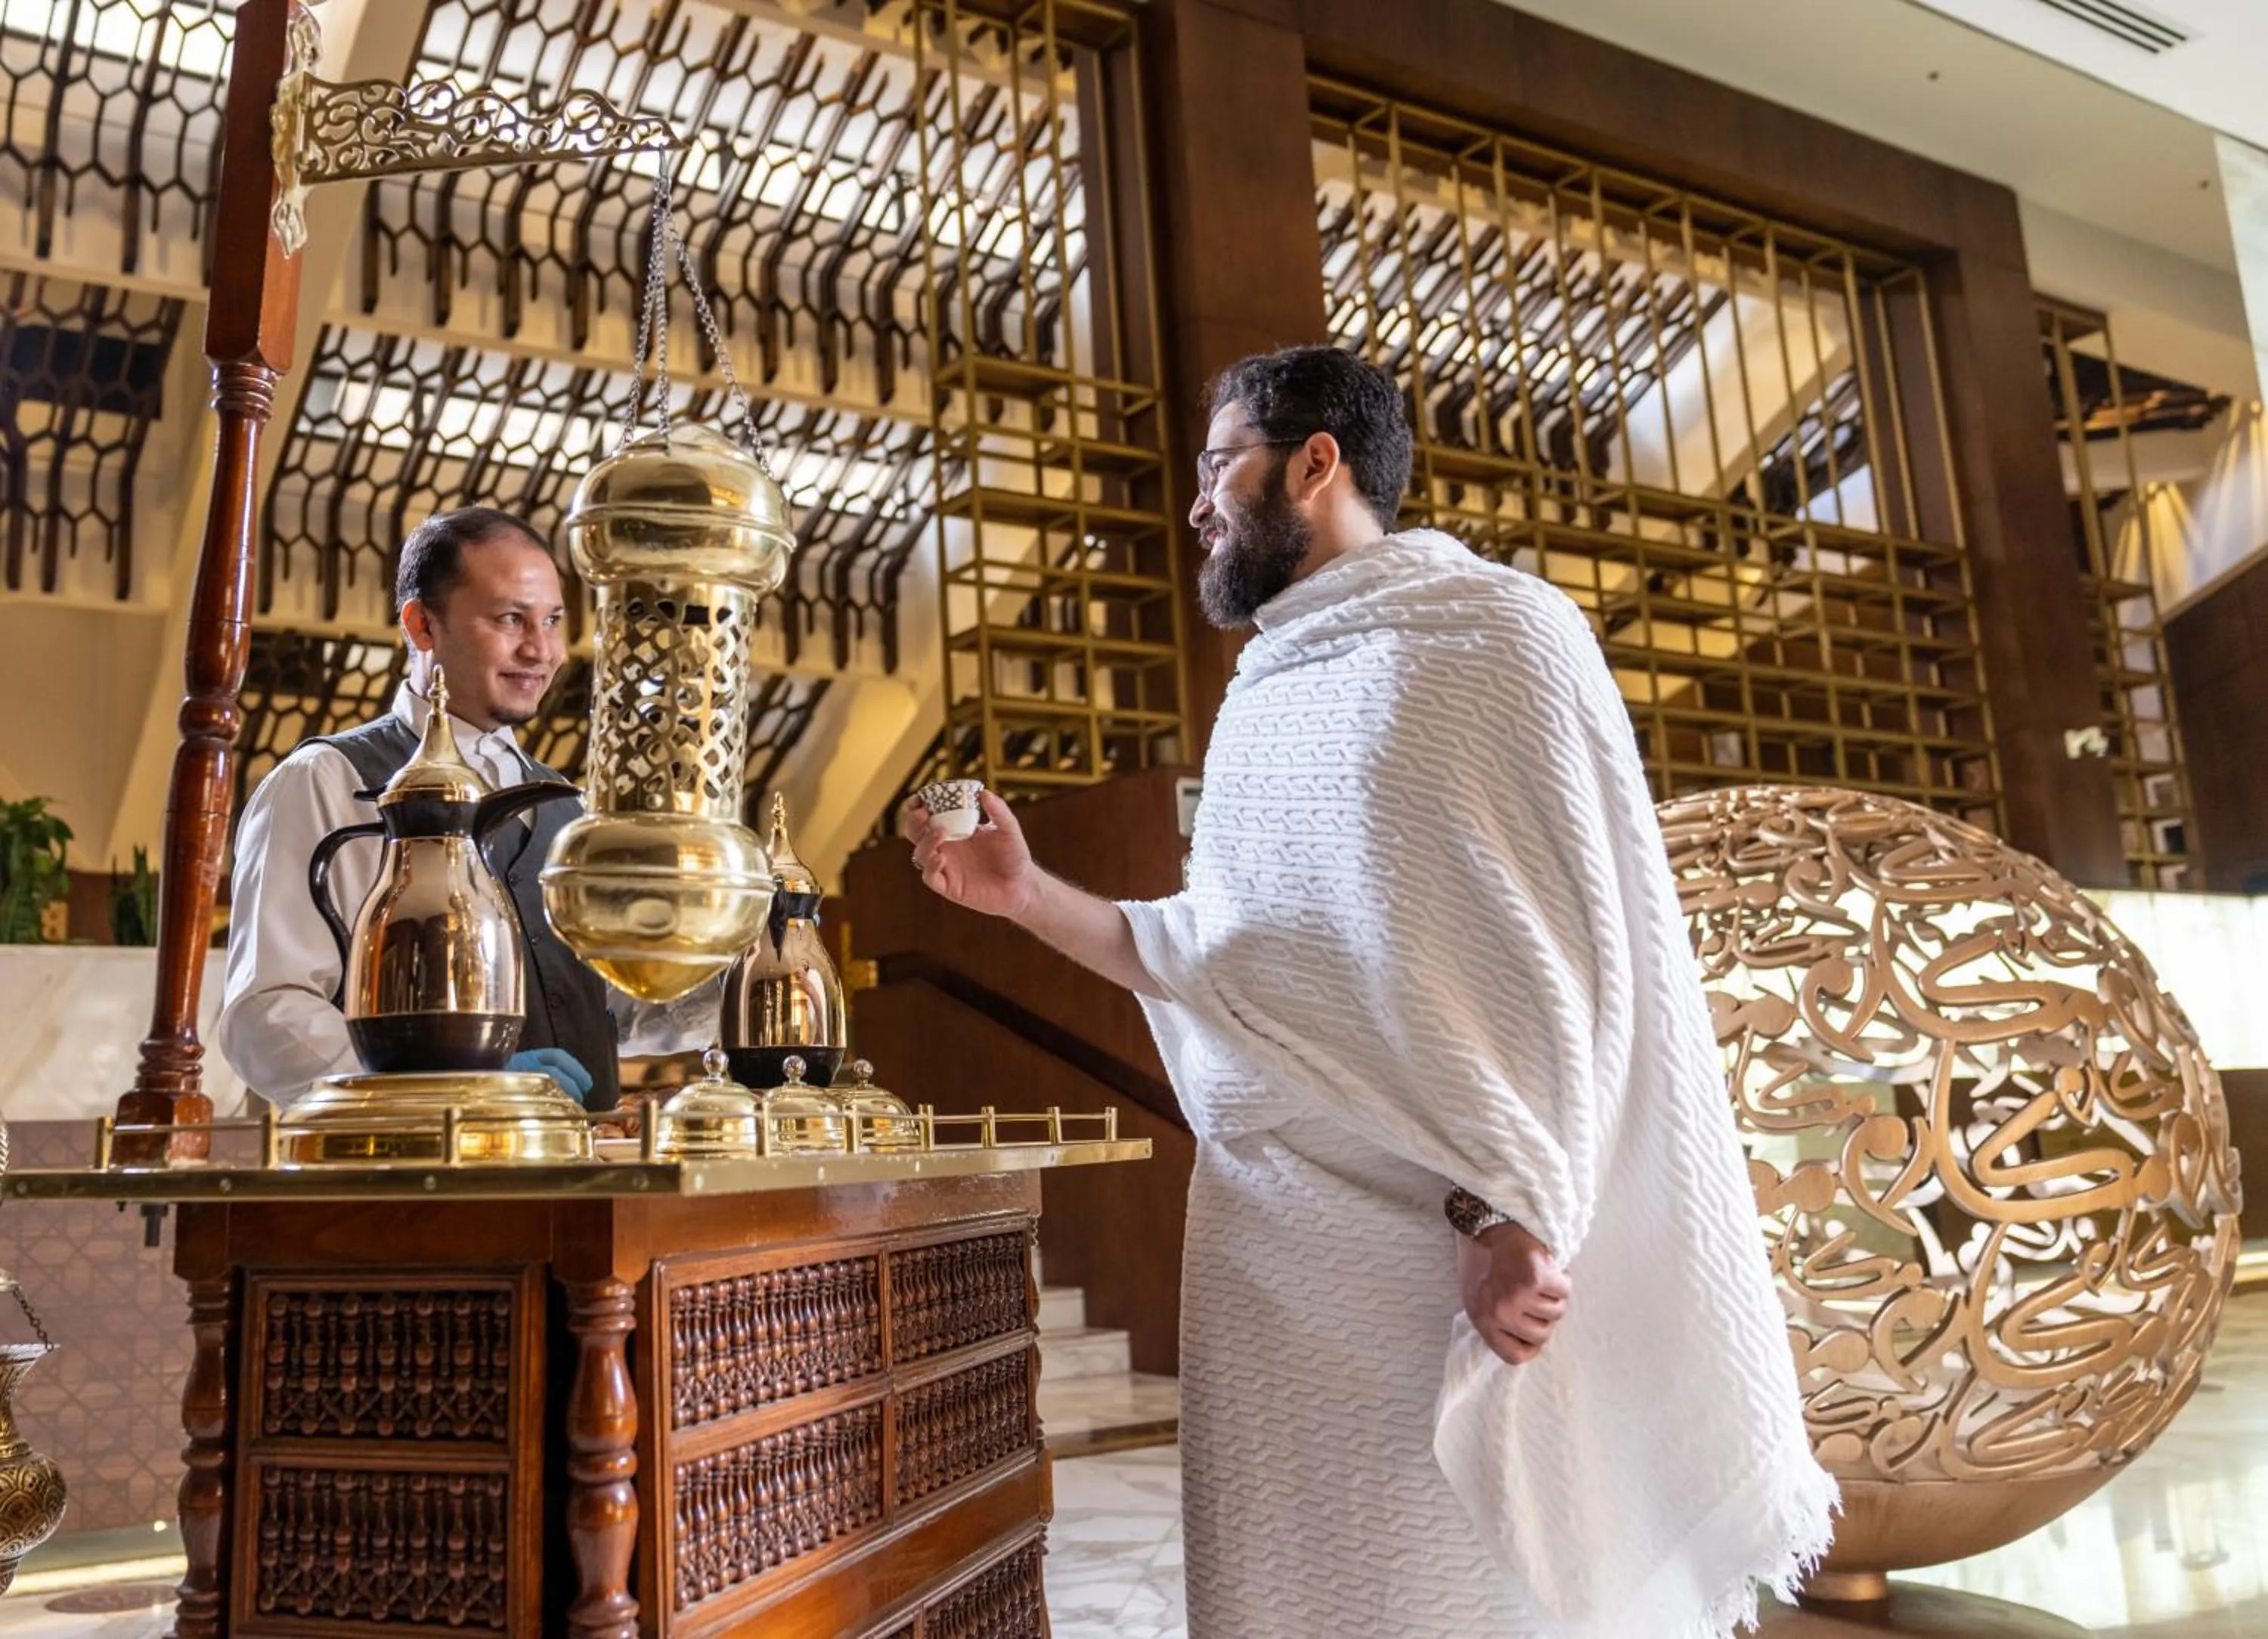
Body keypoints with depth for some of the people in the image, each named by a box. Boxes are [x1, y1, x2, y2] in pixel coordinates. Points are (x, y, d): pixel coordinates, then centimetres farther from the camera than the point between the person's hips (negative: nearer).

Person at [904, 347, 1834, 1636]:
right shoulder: (1260, 702, 17)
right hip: (1272, 1243, 7)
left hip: (1447, 1238, -7)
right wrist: (1026, 893, 13)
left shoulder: (1497, 634, -5)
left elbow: (1566, 948, -13)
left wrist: (1505, 1205, -19)